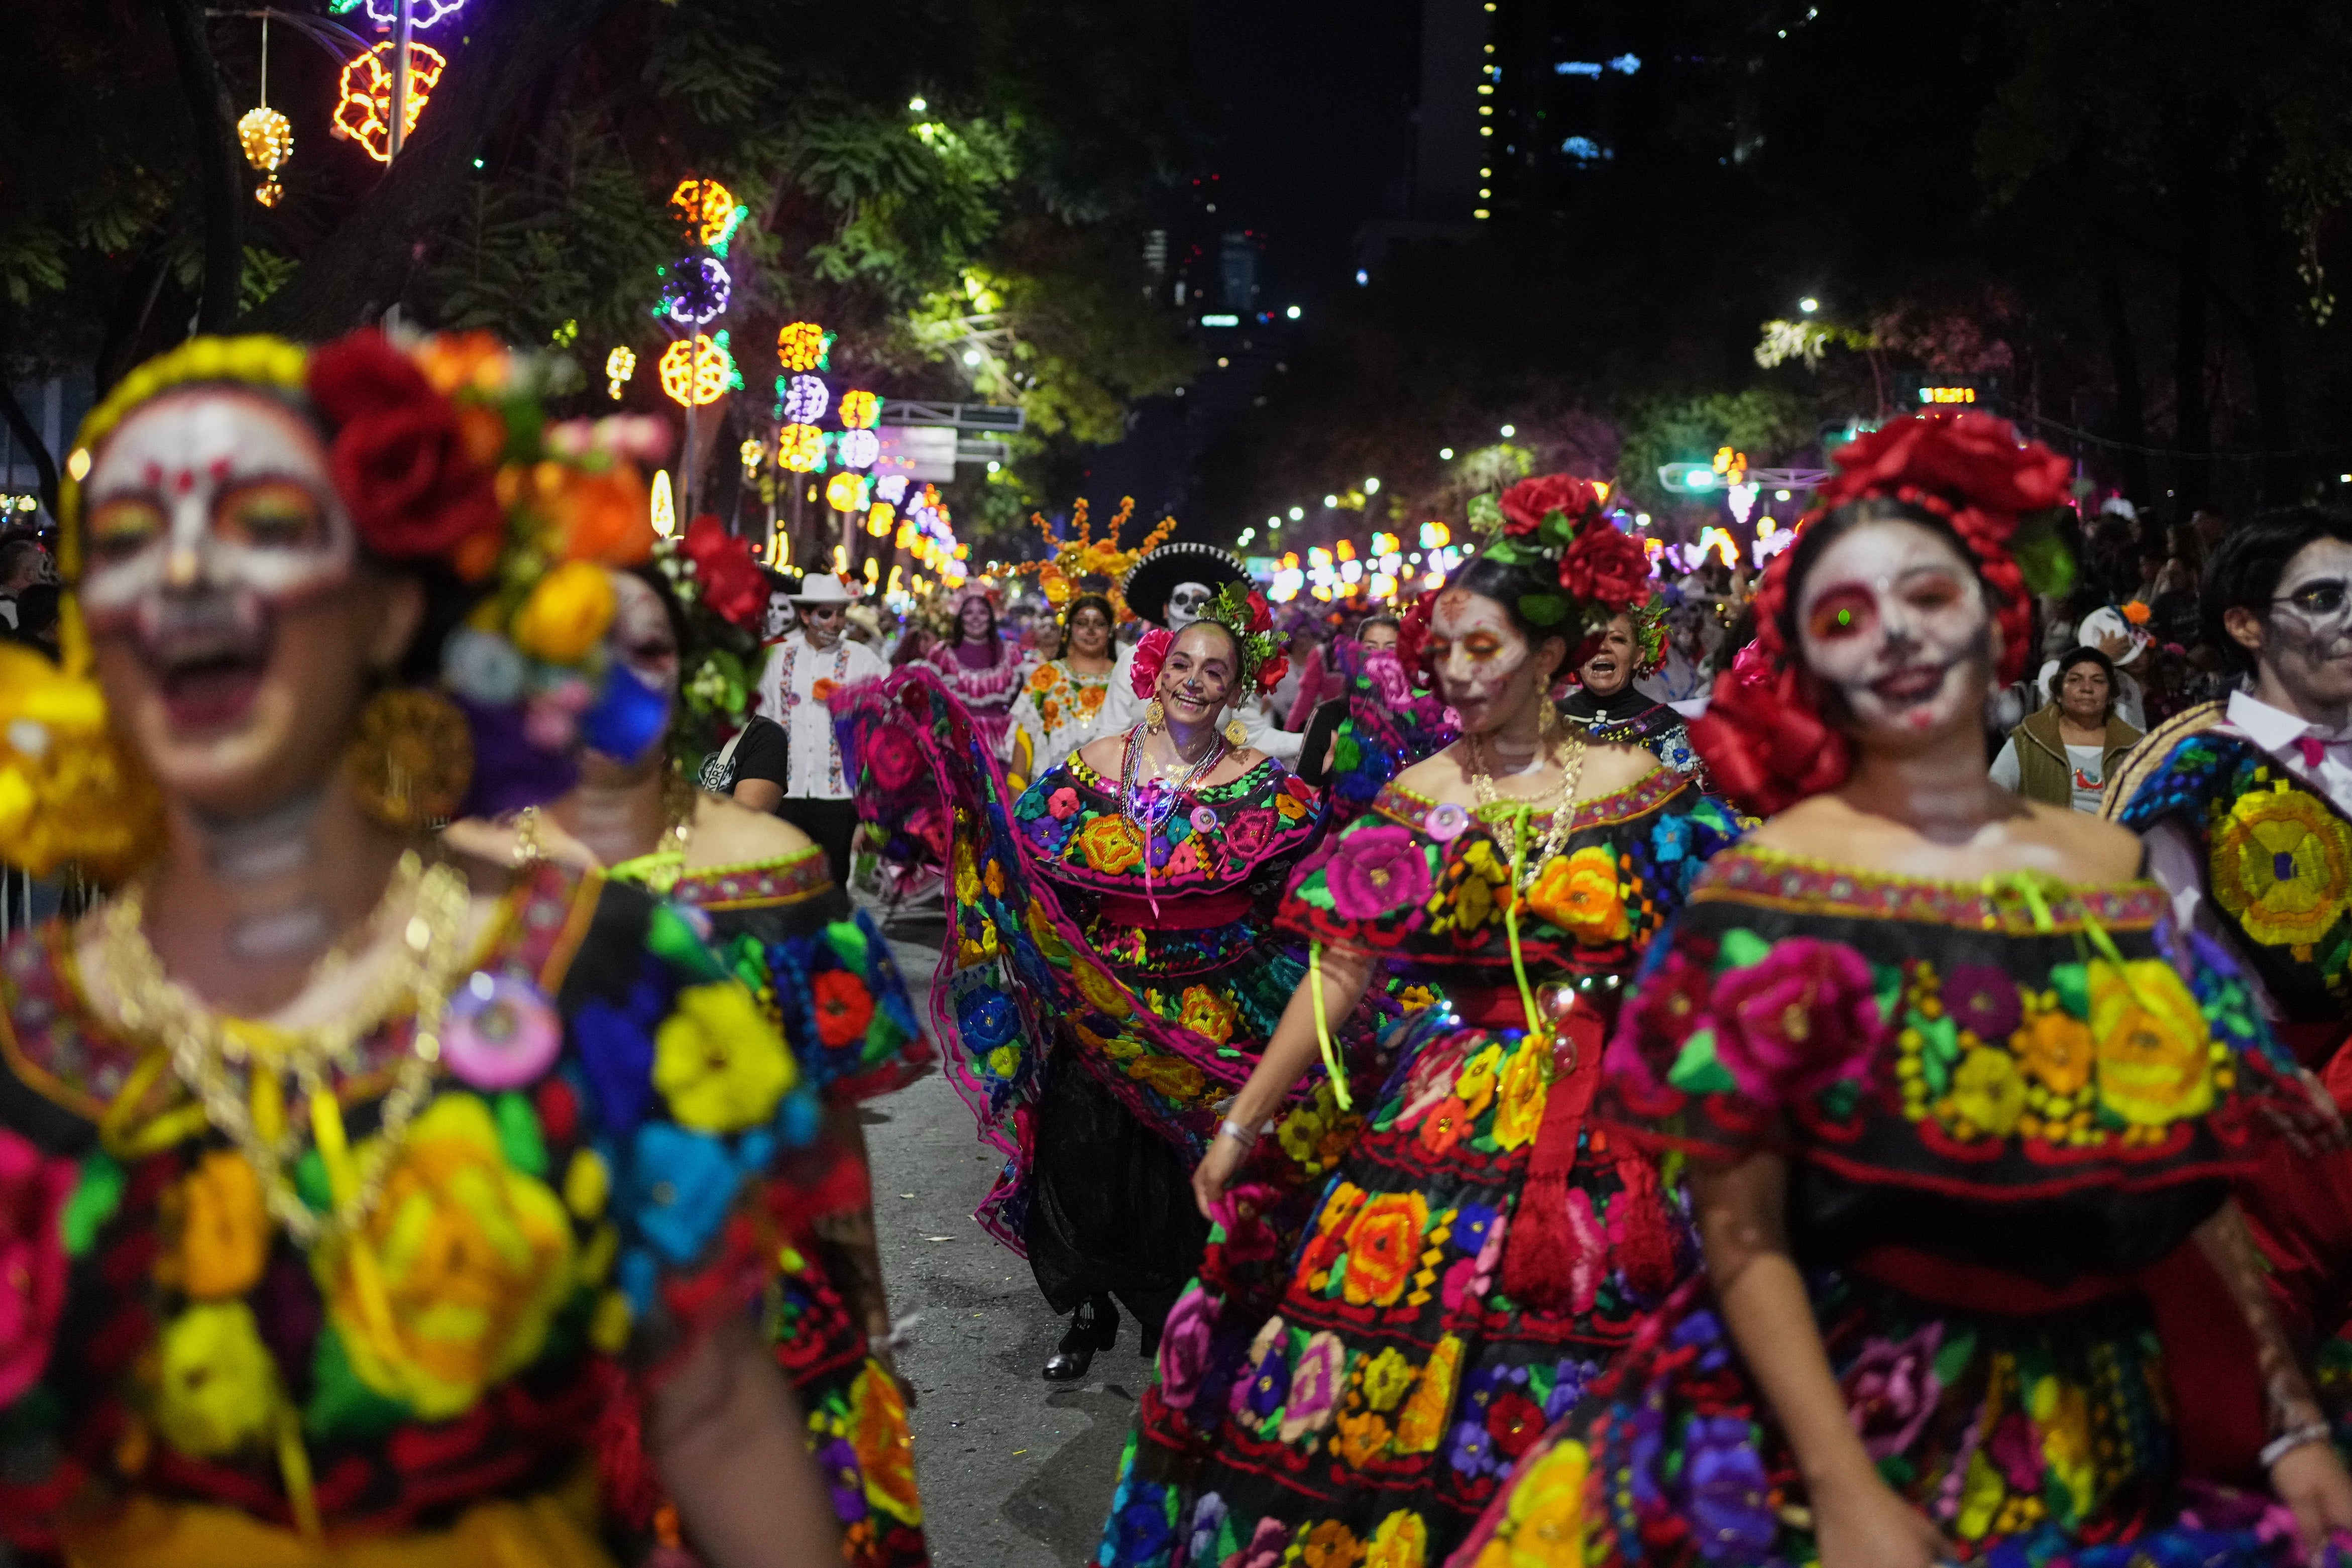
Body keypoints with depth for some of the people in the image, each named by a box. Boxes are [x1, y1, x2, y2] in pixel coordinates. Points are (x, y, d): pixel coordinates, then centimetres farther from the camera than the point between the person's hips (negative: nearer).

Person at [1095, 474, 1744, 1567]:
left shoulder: (1635, 782, 1)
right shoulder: (1416, 801, 2)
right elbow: (1339, 971, -2)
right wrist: (1240, 1125, -6)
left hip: (1599, 1128, -1)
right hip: (1443, 1114, 1)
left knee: (1567, 1417, 4)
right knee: (1384, 1377, 2)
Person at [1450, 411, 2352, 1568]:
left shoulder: (2111, 866, 3)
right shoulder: (1769, 891, -11)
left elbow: (2194, 1181, 7)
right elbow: (1743, 1233, -13)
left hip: (2115, 1434, 5)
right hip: (1861, 1420, -4)